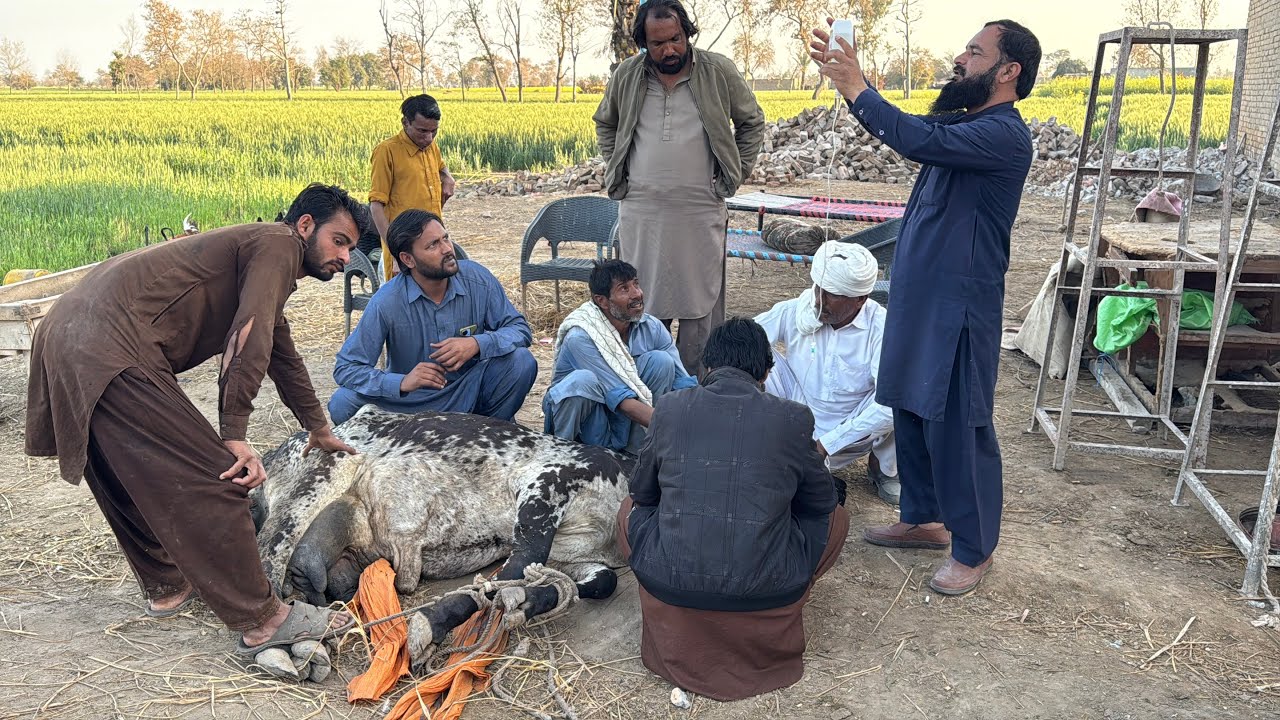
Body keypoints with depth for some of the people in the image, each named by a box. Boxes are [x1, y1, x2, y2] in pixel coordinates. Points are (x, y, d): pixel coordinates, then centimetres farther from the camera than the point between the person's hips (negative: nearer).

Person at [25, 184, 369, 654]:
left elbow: (283, 356, 39)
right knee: (208, 481, -11)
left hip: (65, 337, 11)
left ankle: (165, 586, 40)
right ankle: (261, 622, -6)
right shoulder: (278, 244, -2)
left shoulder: (255, 250, 29)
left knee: (131, 480, 24)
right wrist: (234, 435, -19)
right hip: (113, 350, -11)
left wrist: (320, 430, 48)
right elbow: (248, 339, -19)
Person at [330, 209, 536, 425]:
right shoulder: (386, 303, -16)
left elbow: (520, 329, -7)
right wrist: (402, 383, -33)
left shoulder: (478, 279, -10)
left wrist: (477, 344, -27)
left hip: (471, 391, 2)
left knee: (521, 360, -24)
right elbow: (346, 369, -15)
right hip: (413, 400, -1)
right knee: (342, 403, -25)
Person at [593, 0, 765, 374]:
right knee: (644, 303, 6)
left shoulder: (719, 72, -1)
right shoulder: (627, 76, 5)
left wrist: (734, 176, 4)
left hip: (701, 210, -1)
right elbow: (605, 123, 22)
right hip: (641, 210, 2)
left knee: (700, 302, 2)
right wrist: (616, 173, 11)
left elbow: (752, 123, 12)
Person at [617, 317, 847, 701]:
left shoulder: (670, 408, 1)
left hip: (671, 583, 1)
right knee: (835, 518, 27)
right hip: (765, 590, 0)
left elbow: (642, 492, 15)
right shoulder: (793, 418, -2)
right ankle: (775, 619, 17)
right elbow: (821, 502, 12)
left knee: (630, 509, 31)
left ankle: (679, 618, 18)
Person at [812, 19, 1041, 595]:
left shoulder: (1003, 134, -17)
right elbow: (906, 130, 14)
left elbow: (921, 141, -30)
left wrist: (857, 89, -21)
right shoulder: (963, 124, 14)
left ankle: (973, 548, 15)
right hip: (919, 296, 9)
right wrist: (845, 79, 0)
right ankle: (922, 518, 33)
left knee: (958, 427, -1)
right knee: (911, 412, 17)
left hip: (961, 304, -9)